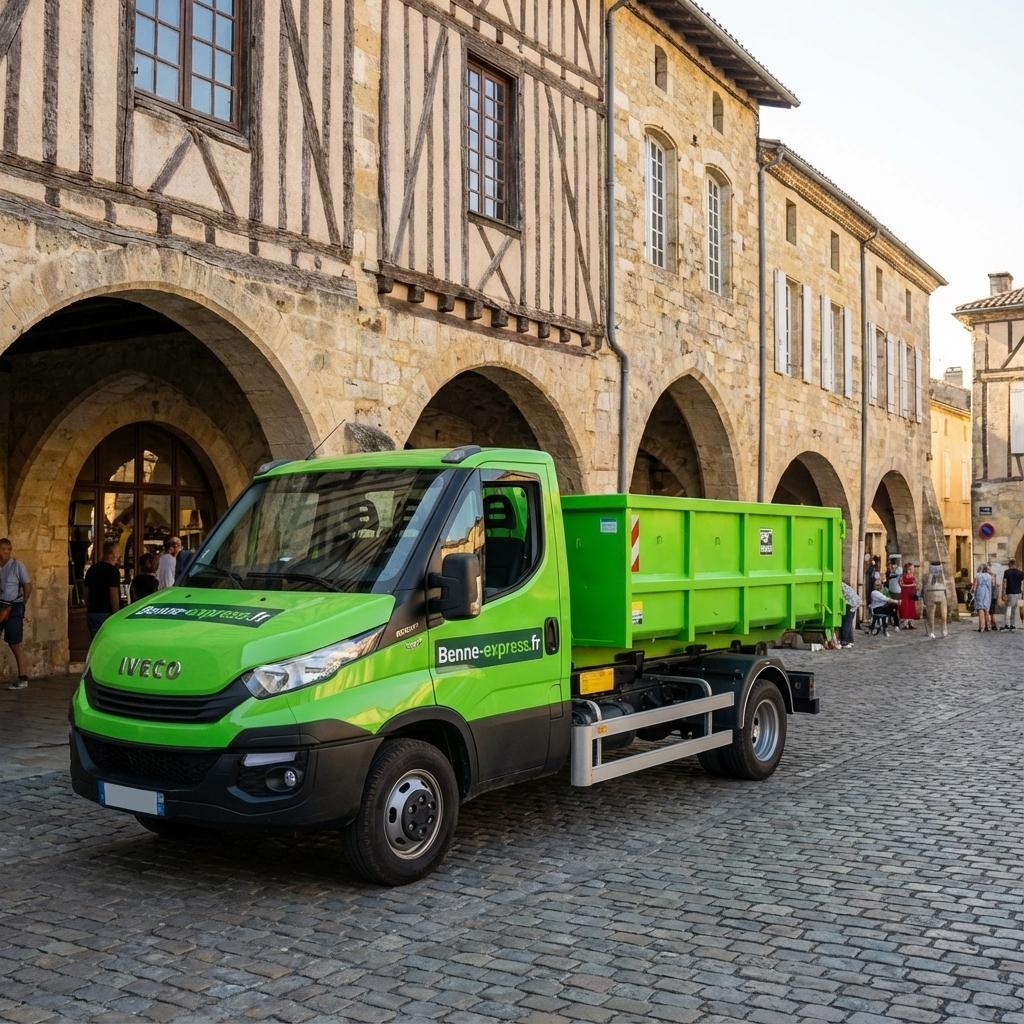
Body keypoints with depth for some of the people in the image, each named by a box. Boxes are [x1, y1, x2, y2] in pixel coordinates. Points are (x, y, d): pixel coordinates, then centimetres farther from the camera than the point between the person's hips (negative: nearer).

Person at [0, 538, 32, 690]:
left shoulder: (17, 565, -7)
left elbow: (28, 586, -3)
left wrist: (20, 605, 1)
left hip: (14, 608, -5)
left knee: (15, 645, -2)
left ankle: (23, 678, 5)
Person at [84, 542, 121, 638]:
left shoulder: (92, 569, 12)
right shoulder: (112, 570, -12)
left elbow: (87, 593, 16)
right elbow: (114, 595, -16)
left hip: (92, 612, 7)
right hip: (107, 613, -7)